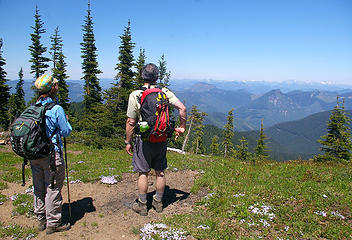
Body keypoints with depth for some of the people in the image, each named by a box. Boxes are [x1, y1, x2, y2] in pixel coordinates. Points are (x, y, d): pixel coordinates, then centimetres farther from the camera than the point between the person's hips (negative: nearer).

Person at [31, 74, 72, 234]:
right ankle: (53, 223, 17)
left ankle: (41, 220, 32)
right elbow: (66, 132, -8)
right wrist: (66, 120, 8)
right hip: (51, 155, -6)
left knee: (39, 188, 17)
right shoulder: (57, 109, -14)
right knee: (53, 189, 5)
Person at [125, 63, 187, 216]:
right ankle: (158, 203, 30)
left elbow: (131, 122, -9)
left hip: (144, 139, -3)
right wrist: (182, 127, 3)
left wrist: (128, 142, 0)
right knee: (160, 172, 15)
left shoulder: (135, 95, -10)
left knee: (143, 173, 10)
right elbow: (182, 108, -9)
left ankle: (142, 205, 23)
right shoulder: (165, 92, -2)